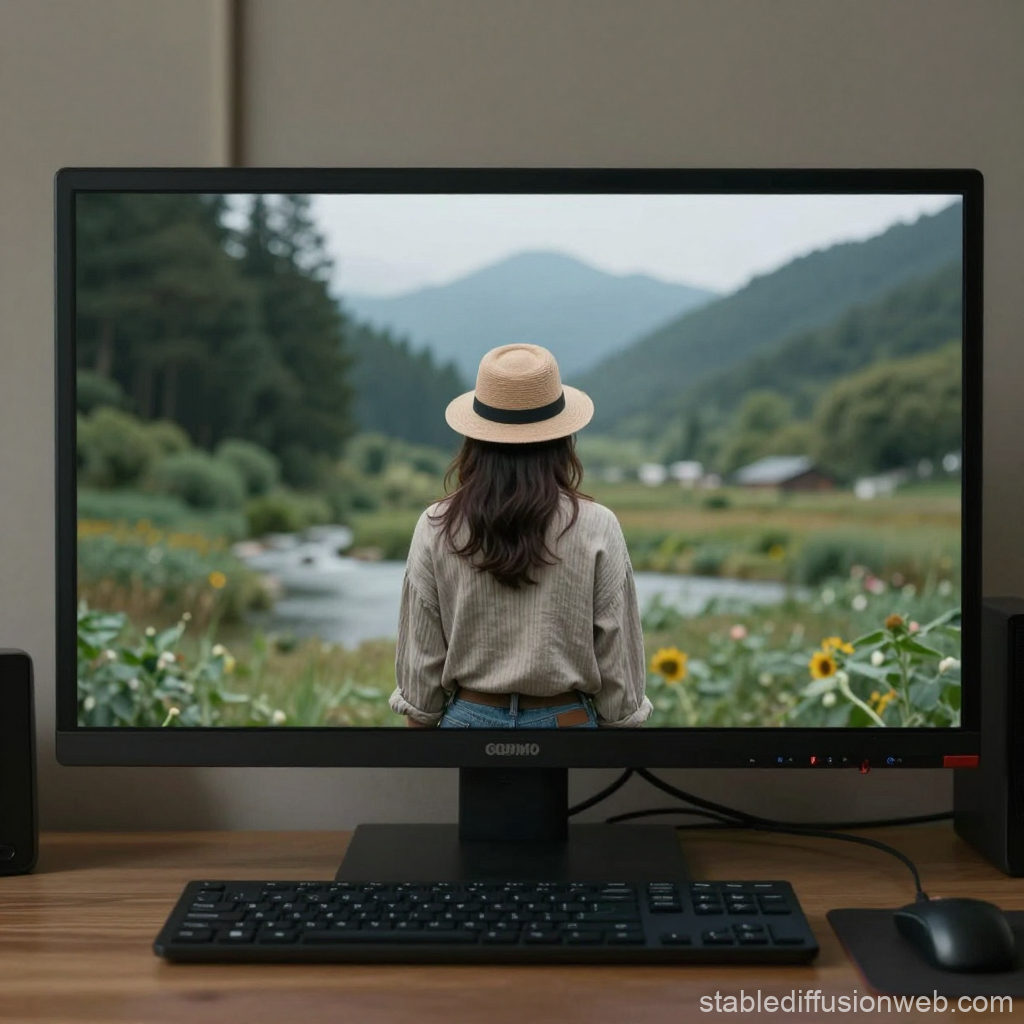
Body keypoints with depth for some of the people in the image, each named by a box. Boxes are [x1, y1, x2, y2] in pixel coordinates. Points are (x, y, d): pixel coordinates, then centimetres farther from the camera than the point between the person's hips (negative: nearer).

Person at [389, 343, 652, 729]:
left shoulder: (437, 529, -6)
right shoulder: (595, 528, -9)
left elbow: (420, 658, 0)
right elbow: (617, 659, -4)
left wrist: (420, 719, 11)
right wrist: (623, 721, 8)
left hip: (470, 719, 2)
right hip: (566, 721, -1)